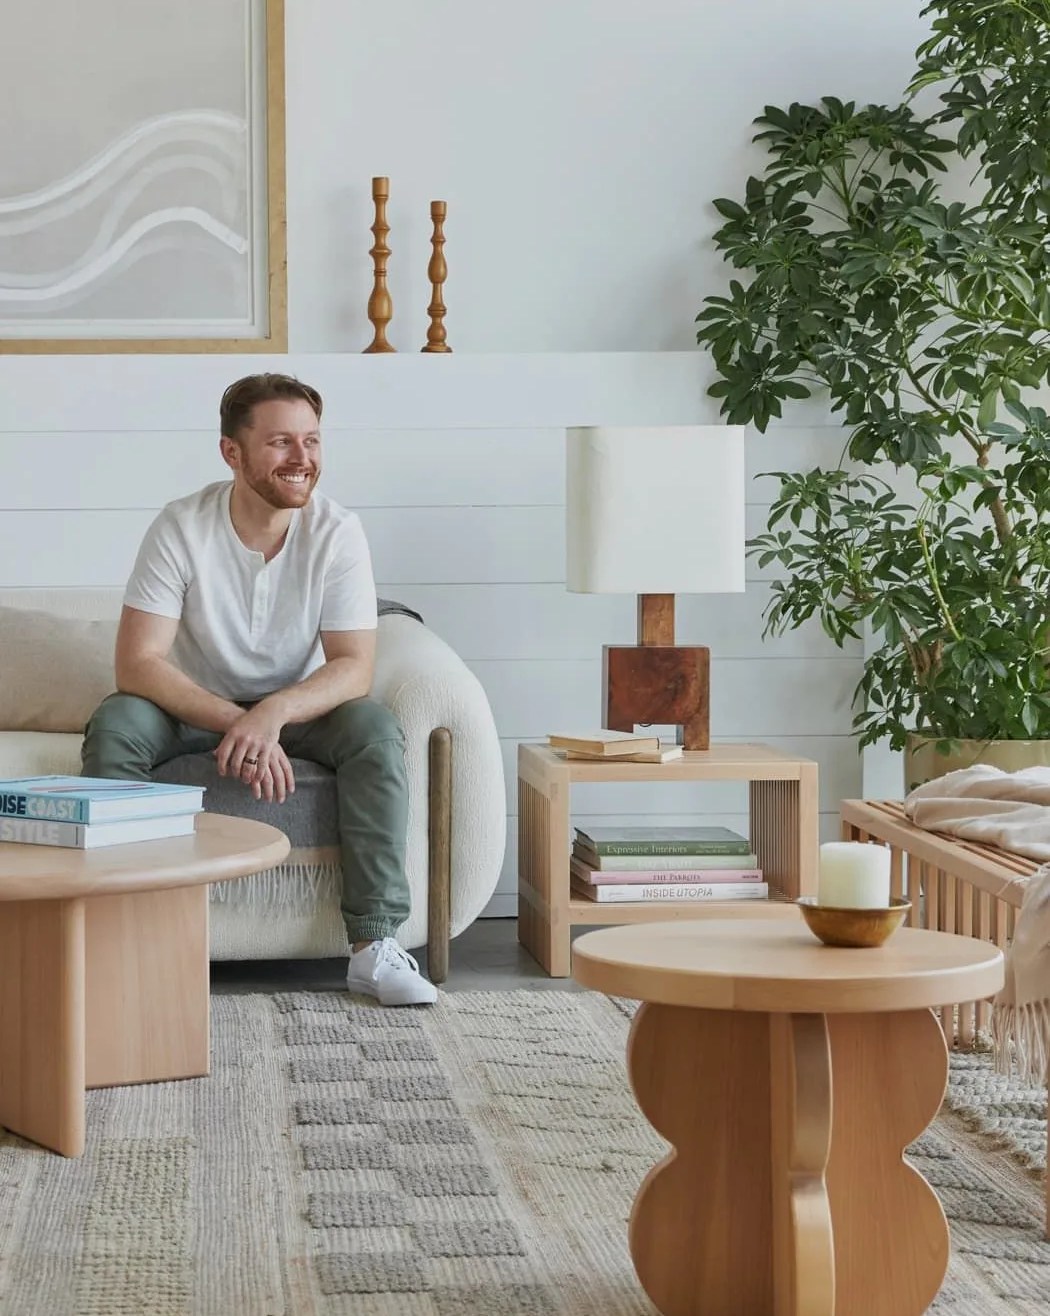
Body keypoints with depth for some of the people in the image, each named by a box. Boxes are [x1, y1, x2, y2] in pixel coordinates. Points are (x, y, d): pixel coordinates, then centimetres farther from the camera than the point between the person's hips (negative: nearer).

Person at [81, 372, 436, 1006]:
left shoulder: (337, 532, -15)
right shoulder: (183, 528, -18)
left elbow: (355, 667, -20)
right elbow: (137, 664, -24)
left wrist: (274, 713, -39)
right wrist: (235, 723, -36)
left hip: (299, 710, 1)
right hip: (193, 710, -1)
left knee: (376, 729, -28)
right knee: (115, 724, -30)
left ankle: (375, 944, -27)